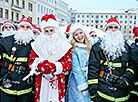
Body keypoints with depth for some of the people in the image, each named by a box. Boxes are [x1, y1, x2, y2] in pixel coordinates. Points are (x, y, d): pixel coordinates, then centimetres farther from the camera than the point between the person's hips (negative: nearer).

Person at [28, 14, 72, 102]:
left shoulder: (63, 45, 5)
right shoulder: (38, 45, 8)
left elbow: (68, 63, -1)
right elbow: (31, 62, 4)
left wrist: (54, 67, -17)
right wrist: (39, 66, -18)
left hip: (57, 82, -1)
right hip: (41, 82, 1)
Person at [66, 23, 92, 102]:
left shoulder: (89, 46, 7)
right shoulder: (73, 50, -9)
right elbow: (75, 69, -13)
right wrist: (83, 87, -17)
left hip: (90, 80, 5)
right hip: (77, 82, -5)